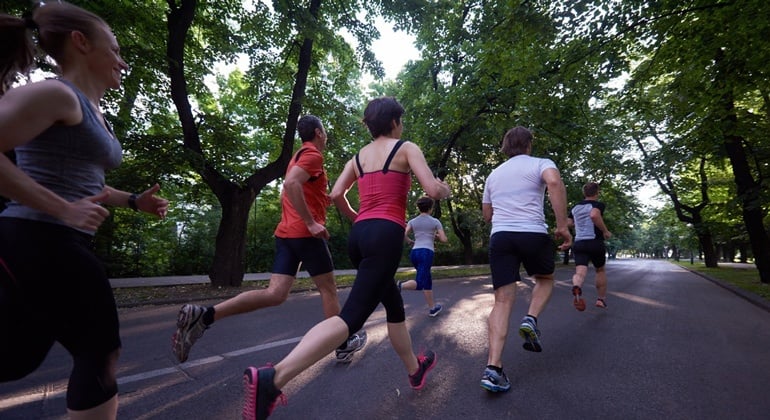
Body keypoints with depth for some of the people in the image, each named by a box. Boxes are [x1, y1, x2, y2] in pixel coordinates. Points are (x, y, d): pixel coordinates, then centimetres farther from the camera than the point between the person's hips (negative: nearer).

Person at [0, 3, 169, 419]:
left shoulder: (91, 112, 18)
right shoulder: (55, 93, -11)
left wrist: (136, 201, 14)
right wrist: (63, 210, -21)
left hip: (53, 247, 9)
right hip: (42, 244, -9)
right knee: (100, 353, 5)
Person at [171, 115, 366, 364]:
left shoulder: (298, 156, 24)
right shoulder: (313, 155, -7)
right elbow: (291, 183, -25)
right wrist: (311, 222, -24)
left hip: (285, 232, 8)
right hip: (307, 234, -8)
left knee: (275, 294, 0)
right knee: (328, 289, 7)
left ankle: (203, 316, -11)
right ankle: (344, 345, 22)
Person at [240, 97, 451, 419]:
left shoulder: (358, 156, 19)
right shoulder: (406, 148, 4)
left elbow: (336, 195, 8)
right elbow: (433, 190, -7)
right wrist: (445, 189, 17)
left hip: (359, 235, 8)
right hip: (386, 235, -7)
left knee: (394, 305, 23)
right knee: (351, 316, -13)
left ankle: (415, 369, 41)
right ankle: (272, 378, -25)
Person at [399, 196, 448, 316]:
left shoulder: (412, 221, 12)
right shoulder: (435, 221, 5)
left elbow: (404, 235, -2)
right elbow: (444, 239, 2)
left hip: (414, 252, 6)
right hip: (426, 252, -5)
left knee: (427, 281, 19)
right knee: (419, 284, -10)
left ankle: (432, 308, 26)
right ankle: (400, 286, -35)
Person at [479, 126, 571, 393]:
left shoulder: (493, 174, 22)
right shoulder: (541, 164, 9)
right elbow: (555, 182, -16)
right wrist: (562, 225, -14)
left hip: (500, 236, 3)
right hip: (533, 234, -3)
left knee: (502, 301, 2)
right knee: (545, 279, 27)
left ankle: (493, 367, -8)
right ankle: (531, 320, 3)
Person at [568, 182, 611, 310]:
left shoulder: (575, 208, 14)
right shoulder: (598, 204, -2)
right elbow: (594, 215, -24)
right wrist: (605, 231, -14)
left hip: (578, 243, 3)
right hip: (595, 243, -2)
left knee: (580, 271, -13)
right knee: (600, 270, 21)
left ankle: (576, 287, -46)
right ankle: (601, 299, 29)